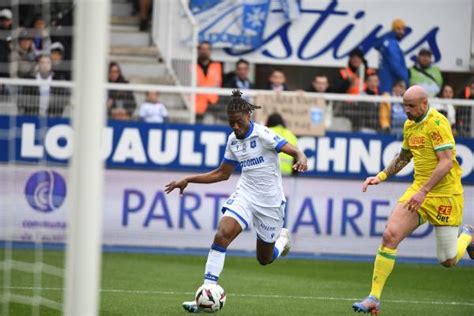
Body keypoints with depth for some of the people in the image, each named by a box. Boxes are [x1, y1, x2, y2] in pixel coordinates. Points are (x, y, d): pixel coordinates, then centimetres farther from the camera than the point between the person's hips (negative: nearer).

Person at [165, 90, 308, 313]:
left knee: (265, 259, 10)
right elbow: (222, 173, 15)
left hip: (270, 200, -4)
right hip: (246, 193, 4)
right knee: (222, 234, -24)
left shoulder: (263, 134, -16)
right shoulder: (233, 140, 3)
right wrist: (187, 180, 10)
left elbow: (295, 152, -24)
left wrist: (301, 160, -49)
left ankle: (282, 238, 46)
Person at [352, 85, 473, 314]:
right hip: (419, 190, 7)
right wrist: (381, 176, 14)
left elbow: (446, 162, -22)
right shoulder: (409, 125, 9)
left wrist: (423, 191, -26)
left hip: (445, 194, -7)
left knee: (448, 261, 0)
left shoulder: (437, 123, -16)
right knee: (390, 235, -13)